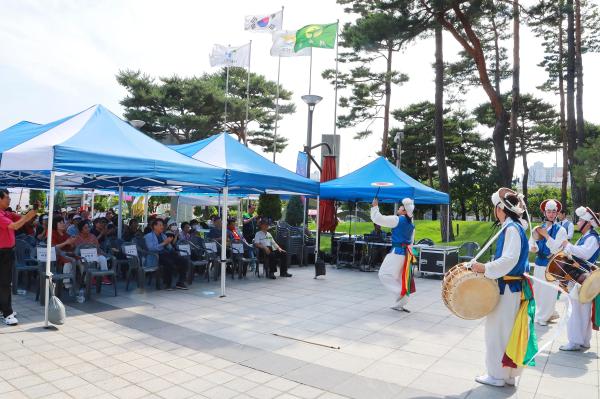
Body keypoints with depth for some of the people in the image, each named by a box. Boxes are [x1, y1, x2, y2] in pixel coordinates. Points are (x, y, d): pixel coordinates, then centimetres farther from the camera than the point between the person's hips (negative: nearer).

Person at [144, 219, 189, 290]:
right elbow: (151, 248, -11)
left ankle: (180, 283, -9)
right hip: (158, 255, -6)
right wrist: (164, 243, -12)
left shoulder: (164, 235, 27)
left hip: (168, 253, 7)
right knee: (169, 263, -37)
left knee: (184, 261, -17)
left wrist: (168, 243, 2)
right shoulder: (148, 236, 7)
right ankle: (167, 284, -18)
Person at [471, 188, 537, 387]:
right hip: (511, 287, 9)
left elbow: (509, 260, -26)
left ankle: (497, 375, 14)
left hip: (508, 289, -9)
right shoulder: (514, 226, 11)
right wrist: (488, 268, 11)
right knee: (507, 332, 17)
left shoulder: (512, 228, -18)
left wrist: (485, 268, -24)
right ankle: (508, 374, 28)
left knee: (498, 331, 2)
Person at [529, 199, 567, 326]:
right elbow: (531, 243, 4)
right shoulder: (538, 228, 7)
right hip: (539, 264, 5)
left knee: (548, 292, 1)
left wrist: (546, 235, -22)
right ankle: (548, 313, 32)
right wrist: (533, 247, -18)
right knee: (538, 291, 13)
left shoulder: (561, 230, -6)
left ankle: (543, 316, 15)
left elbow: (558, 248, -15)